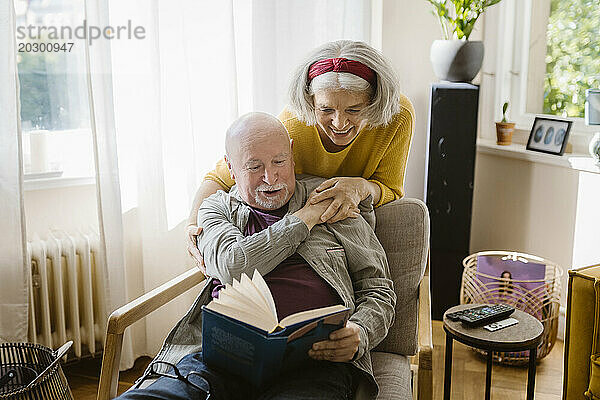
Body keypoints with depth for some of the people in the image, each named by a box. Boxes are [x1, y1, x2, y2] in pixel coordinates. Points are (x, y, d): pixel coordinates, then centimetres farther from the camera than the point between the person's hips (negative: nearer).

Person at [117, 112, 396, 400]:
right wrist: (306, 218, 3)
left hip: (312, 358, -1)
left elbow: (378, 291, 16)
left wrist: (359, 335, -8)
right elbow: (233, 268, -5)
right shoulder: (217, 208, 18)